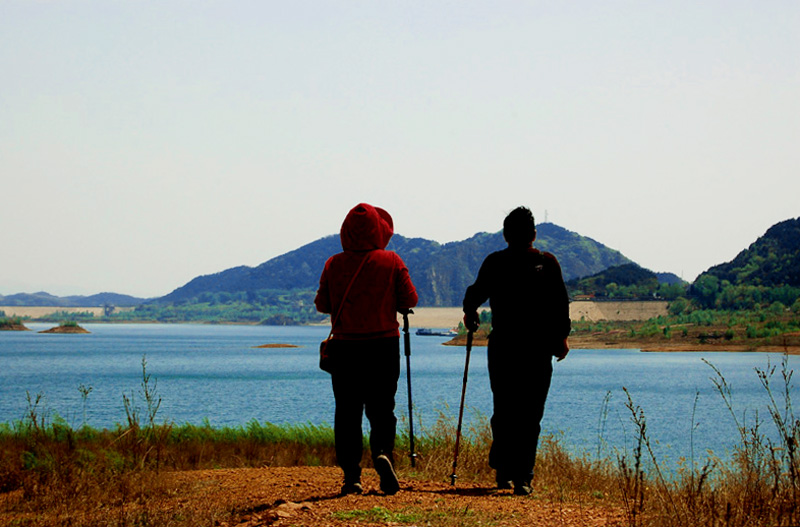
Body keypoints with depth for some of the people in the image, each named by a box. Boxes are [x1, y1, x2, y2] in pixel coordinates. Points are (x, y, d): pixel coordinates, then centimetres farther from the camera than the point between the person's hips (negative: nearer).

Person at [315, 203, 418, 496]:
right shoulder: (391, 262, -4)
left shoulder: (334, 264, -1)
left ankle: (351, 476, 1)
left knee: (347, 413, 6)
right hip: (384, 345, -1)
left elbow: (322, 305, 3)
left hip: (344, 347, 1)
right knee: (382, 409, 8)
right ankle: (382, 452, -19)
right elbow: (409, 301, -2)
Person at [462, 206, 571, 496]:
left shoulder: (494, 262, 1)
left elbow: (476, 293, -2)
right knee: (530, 415, 2)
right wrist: (561, 337, 11)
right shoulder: (547, 263, 0)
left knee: (503, 411, 14)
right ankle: (522, 477, -4)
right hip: (539, 349, -1)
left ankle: (503, 471, 10)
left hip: (502, 347, 1)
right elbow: (561, 304, -1)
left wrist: (470, 311, 20)